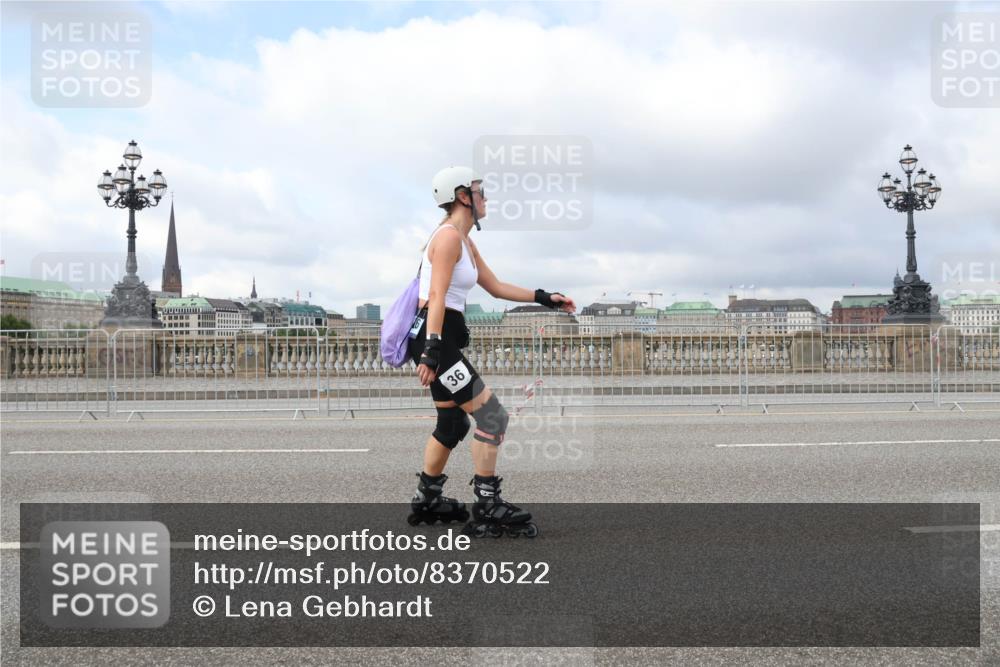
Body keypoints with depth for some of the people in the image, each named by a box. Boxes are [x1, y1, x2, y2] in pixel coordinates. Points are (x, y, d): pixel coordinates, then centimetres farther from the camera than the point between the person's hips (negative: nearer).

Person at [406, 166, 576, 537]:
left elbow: (496, 287, 25)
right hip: (434, 336, -10)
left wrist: (544, 298, 24)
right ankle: (487, 509, -6)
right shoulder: (449, 236, -12)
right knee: (492, 417, -10)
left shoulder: (464, 242, 18)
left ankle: (427, 502, 28)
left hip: (441, 339, 10)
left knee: (453, 424, 17)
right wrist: (431, 351, -27)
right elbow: (437, 297, -21)